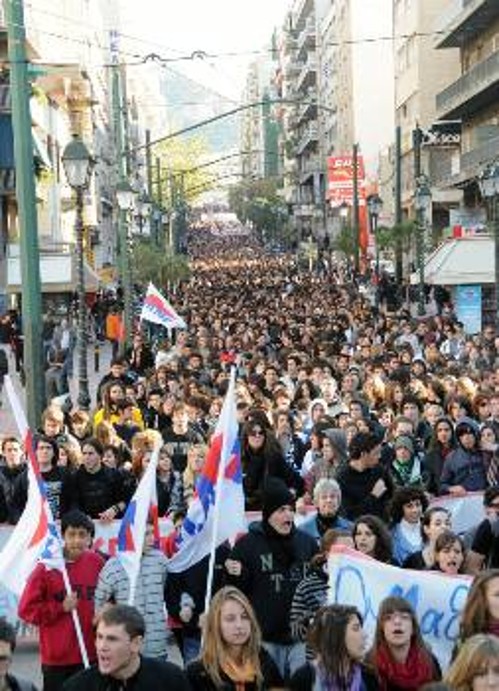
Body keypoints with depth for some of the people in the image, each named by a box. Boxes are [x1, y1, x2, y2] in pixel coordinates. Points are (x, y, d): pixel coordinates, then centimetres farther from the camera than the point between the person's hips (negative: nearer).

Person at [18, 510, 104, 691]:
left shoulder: (97, 563, -1)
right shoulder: (47, 567, -10)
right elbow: (27, 609, -7)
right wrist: (61, 607, -14)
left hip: (90, 654, 3)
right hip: (56, 657, -2)